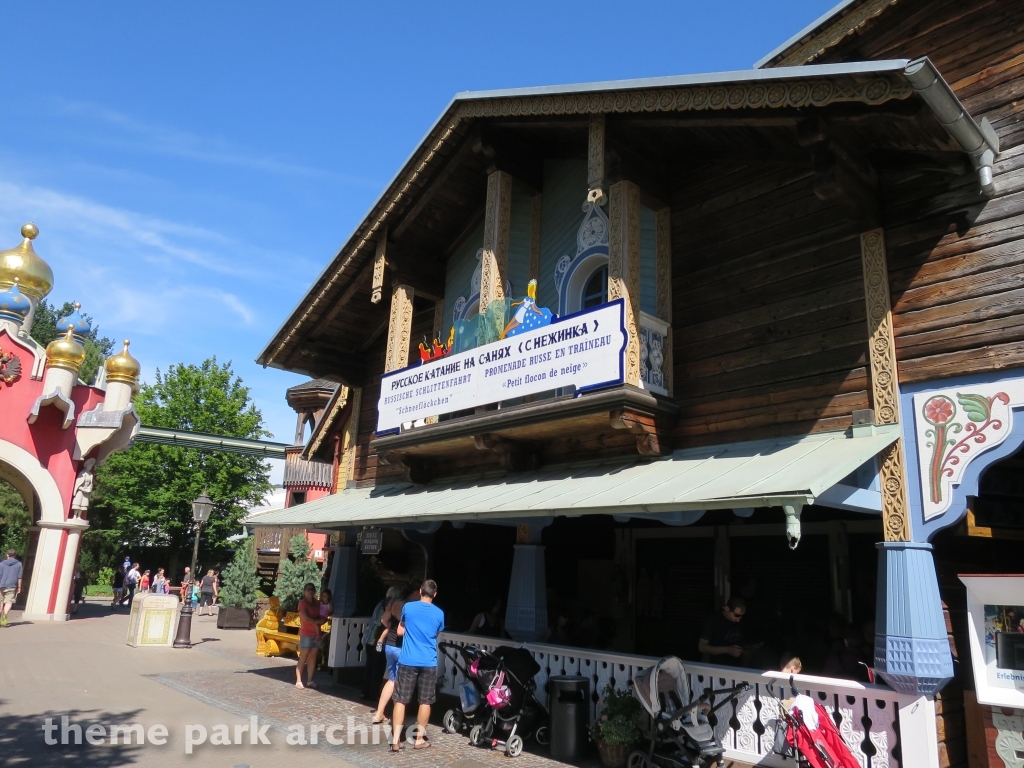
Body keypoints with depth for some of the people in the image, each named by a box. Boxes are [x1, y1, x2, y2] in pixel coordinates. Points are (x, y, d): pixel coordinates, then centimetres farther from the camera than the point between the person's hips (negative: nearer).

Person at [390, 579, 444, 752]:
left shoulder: (408, 607, -1)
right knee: (425, 701, 11)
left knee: (400, 700, 5)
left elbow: (400, 631, 10)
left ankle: (396, 740, 1)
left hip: (408, 661, 0)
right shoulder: (439, 613, 0)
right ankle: (419, 739, 17)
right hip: (429, 662, 0)